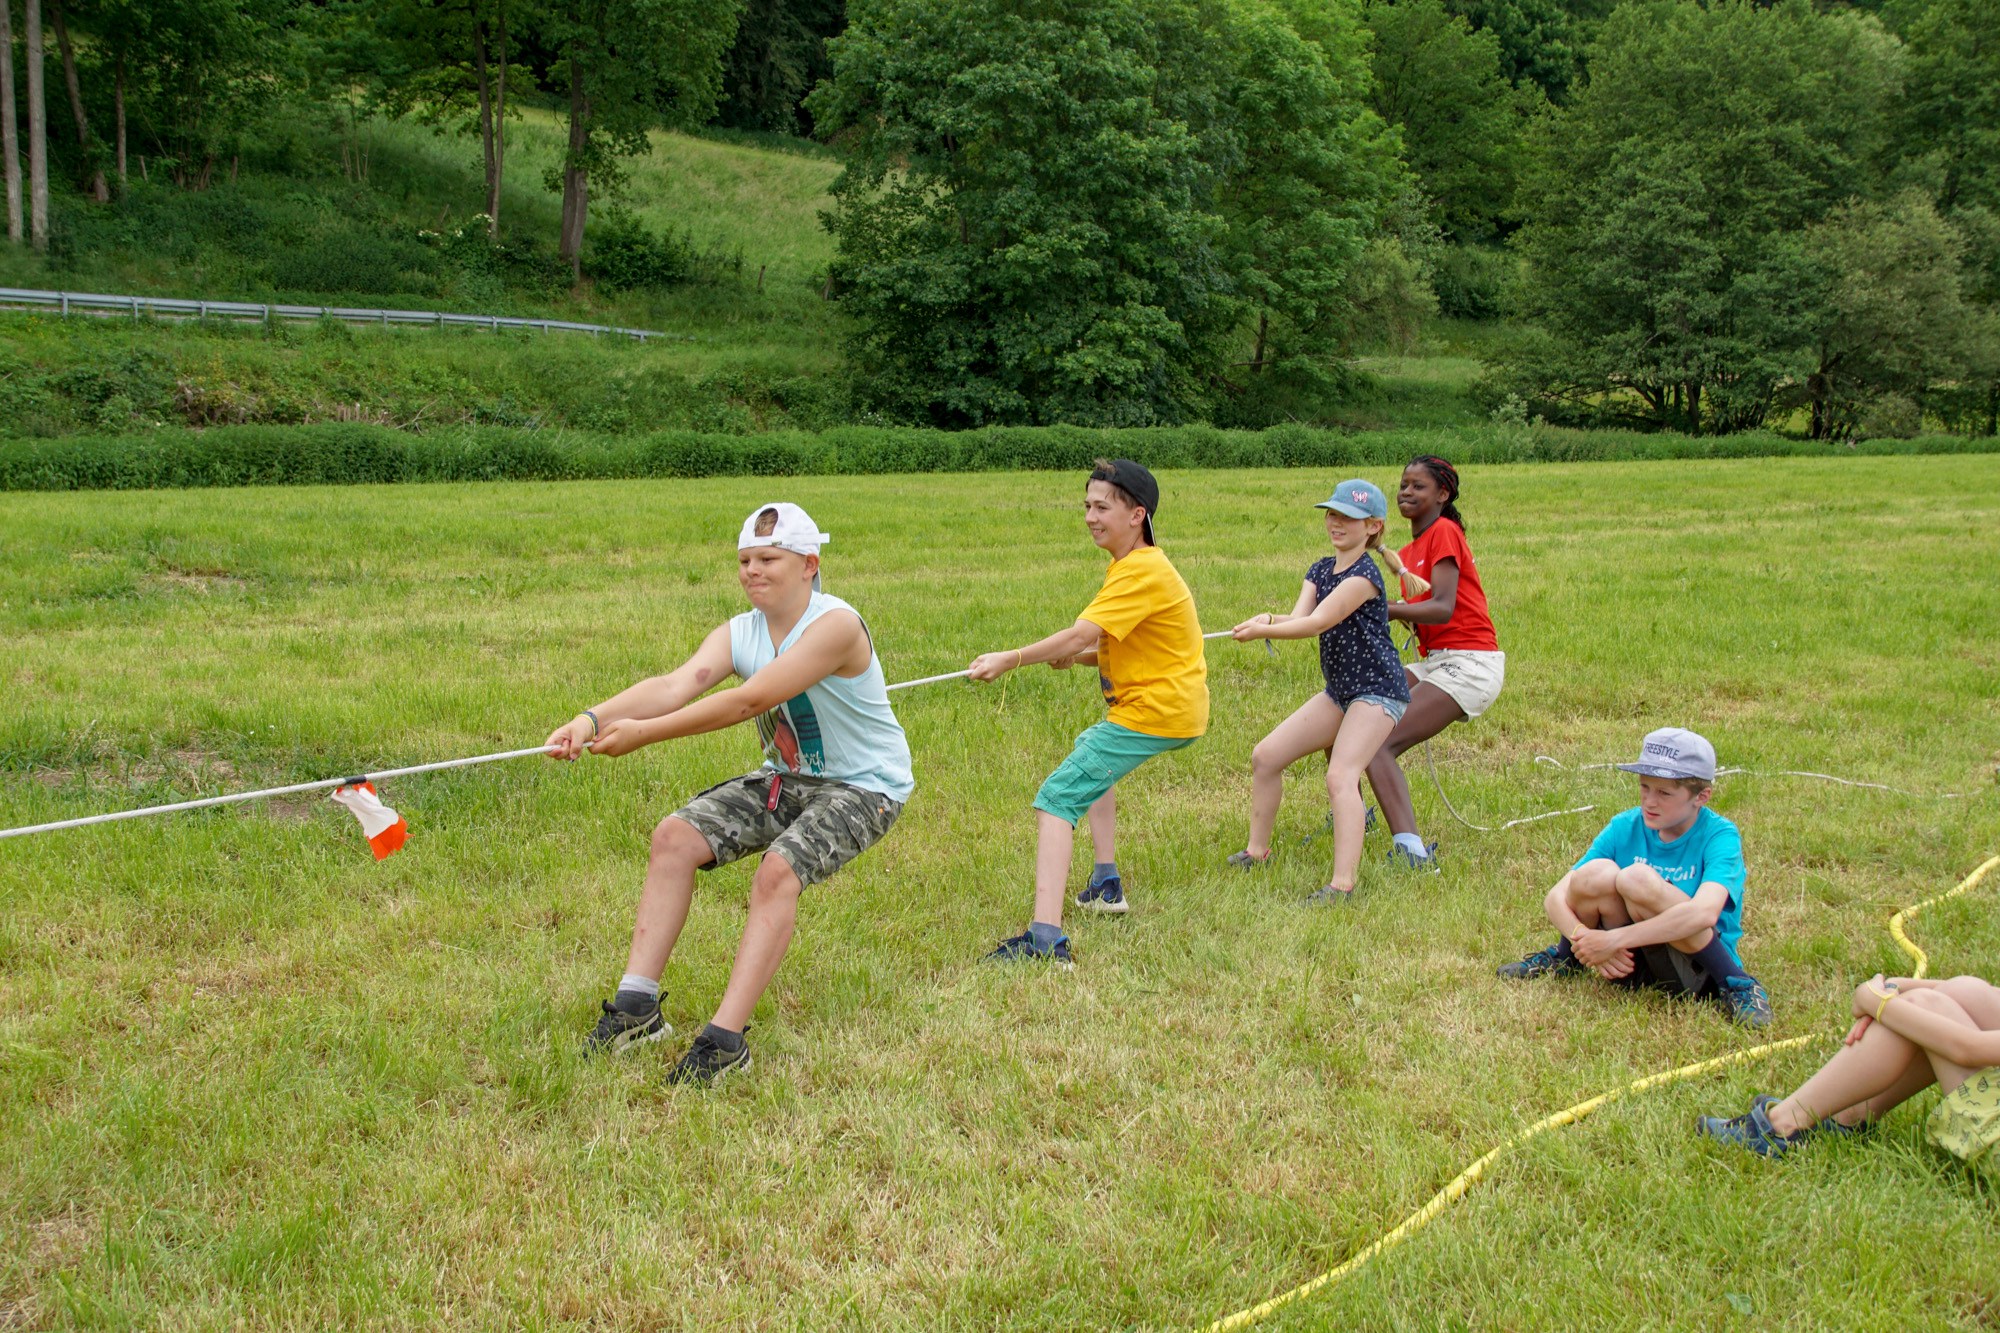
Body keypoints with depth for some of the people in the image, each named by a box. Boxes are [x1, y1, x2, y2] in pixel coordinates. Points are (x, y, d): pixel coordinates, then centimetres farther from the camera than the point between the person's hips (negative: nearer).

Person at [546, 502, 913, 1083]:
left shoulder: (836, 624, -24)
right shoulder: (737, 634, -2)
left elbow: (750, 700, -32)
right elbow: (676, 685, -20)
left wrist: (643, 734, -34)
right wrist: (591, 719, -38)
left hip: (863, 787, -7)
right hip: (785, 778, 7)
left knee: (777, 869, -31)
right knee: (675, 835, -9)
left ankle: (725, 1038, -27)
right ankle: (636, 1006, -7)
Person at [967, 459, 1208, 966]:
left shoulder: (1142, 572, -18)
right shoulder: (1139, 565, 15)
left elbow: (1081, 635, -26)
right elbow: (1114, 649, 17)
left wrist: (1009, 660, -21)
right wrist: (1075, 656, -2)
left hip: (1154, 711, -11)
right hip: (1173, 704, 11)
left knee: (1057, 799, -16)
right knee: (1091, 753, 36)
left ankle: (1046, 937, -28)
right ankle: (1106, 884, 33)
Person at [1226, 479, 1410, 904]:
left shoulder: (1365, 575, -17)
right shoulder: (1319, 570, 9)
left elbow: (1317, 623, -25)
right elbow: (1299, 616, -6)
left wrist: (1262, 630, -32)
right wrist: (1271, 619, -27)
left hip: (1377, 692, -9)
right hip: (1339, 692, 9)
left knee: (1340, 776, -26)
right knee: (1265, 756, 7)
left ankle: (1342, 885, -31)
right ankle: (1257, 851, 23)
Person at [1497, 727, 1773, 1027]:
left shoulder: (1719, 836, -14)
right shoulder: (1626, 827, -3)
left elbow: (1705, 913, -35)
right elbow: (1555, 899, -6)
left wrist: (1613, 939, -36)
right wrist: (1586, 941, -27)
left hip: (1701, 976, -4)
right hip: (1631, 964, 4)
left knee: (1638, 878, -31)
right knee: (1597, 873, -25)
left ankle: (1737, 986, -16)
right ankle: (1565, 957, 7)